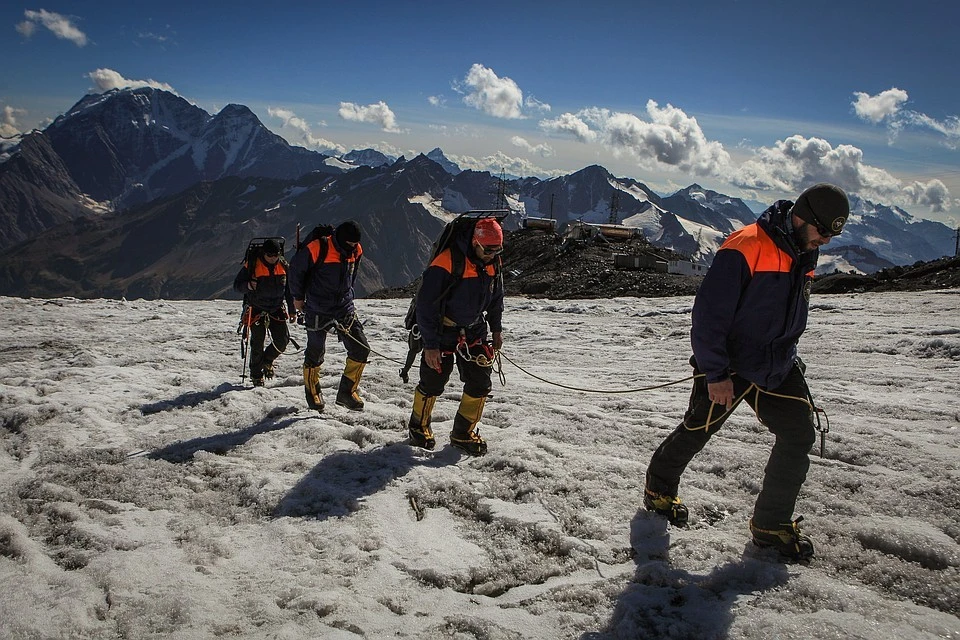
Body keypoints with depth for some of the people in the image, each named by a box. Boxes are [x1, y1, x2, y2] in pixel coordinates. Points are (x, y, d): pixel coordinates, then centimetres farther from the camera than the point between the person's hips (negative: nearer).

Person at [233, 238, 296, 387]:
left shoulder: (283, 266, 2)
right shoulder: (251, 265, -11)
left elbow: (289, 289, 12)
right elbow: (237, 284, -6)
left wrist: (292, 311, 11)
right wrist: (248, 285, -28)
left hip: (277, 309, 4)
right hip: (256, 310, -3)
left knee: (282, 340, -3)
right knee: (257, 343, 0)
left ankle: (267, 360, 27)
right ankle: (256, 375, 17)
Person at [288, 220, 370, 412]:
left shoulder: (356, 251, 0)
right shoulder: (318, 248, -18)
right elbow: (296, 268, -5)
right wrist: (298, 297, 2)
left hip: (345, 308, 5)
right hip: (318, 311, -5)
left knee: (361, 349, -4)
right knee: (315, 354, 6)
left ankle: (347, 392, 10)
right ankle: (312, 393, 29)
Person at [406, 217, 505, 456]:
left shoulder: (492, 264, -4)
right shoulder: (446, 263, -26)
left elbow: (496, 298, 15)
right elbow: (426, 305, -23)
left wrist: (496, 329, 13)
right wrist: (430, 344, -22)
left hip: (474, 332, 6)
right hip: (443, 333, -6)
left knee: (480, 383, 1)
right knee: (432, 383, 4)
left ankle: (463, 433, 18)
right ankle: (418, 427, 30)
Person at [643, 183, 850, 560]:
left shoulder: (805, 255, 4)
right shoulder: (745, 249, -22)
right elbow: (708, 314, -22)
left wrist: (784, 356, 20)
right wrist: (716, 373, -22)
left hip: (778, 368, 7)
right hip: (728, 368, -7)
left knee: (799, 437, -1)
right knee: (696, 433, 7)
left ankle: (771, 524, 12)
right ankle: (659, 488, 33)